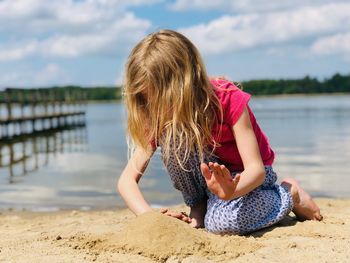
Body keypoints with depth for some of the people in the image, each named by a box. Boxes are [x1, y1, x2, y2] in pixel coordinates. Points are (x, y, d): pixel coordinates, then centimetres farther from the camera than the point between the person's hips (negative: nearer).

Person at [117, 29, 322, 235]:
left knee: (222, 222, -34)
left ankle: (289, 193, -3)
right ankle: (199, 206, -7)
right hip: (210, 170, 3)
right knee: (173, 135, -27)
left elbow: (256, 168, -30)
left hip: (245, 176, -3)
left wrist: (230, 191, -52)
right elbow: (127, 179, -19)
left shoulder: (229, 100, -28)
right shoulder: (161, 117, -17)